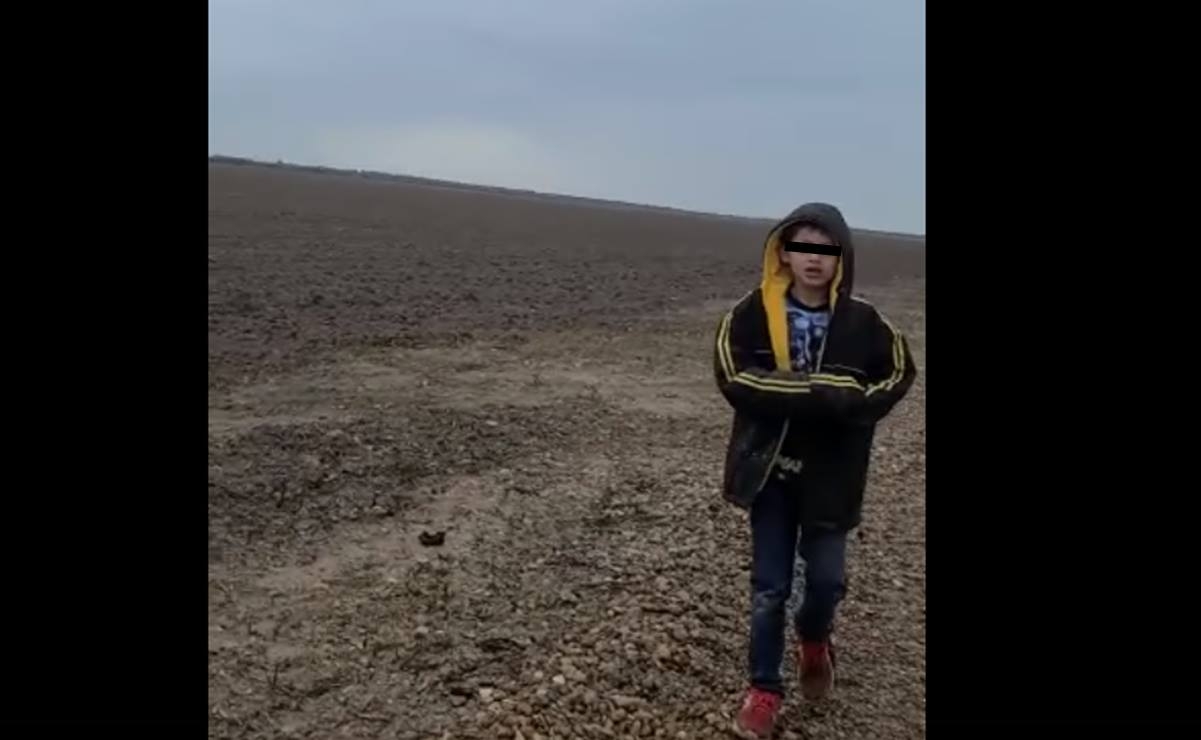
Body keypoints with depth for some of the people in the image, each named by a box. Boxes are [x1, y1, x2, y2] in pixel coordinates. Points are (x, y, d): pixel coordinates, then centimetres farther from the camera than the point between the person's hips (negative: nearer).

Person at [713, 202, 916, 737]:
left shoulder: (862, 323, -6)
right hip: (769, 469, -1)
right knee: (769, 586, 7)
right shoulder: (753, 314, -10)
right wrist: (825, 395, -25)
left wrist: (851, 402, -20)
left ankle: (814, 639, 44)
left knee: (827, 579, 8)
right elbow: (733, 379, -19)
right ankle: (764, 688, 27)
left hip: (829, 474, 1)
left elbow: (899, 374, -1)